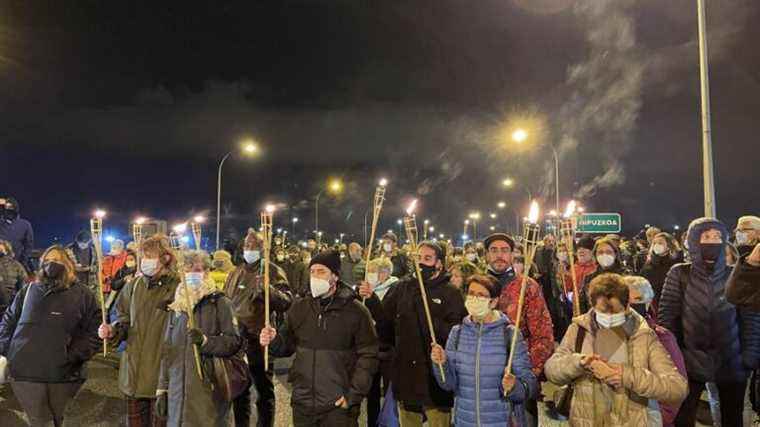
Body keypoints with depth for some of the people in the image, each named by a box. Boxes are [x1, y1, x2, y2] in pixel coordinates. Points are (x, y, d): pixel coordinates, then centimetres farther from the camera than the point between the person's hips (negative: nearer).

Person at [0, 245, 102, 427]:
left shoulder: (82, 295, 2)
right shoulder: (28, 291, 13)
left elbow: (94, 332, -3)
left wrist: (73, 356, -13)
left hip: (64, 375, -2)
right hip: (26, 372, 2)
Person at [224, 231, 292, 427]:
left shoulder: (272, 271, -4)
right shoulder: (236, 273, 13)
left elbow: (287, 301, -16)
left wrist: (267, 288, -31)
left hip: (259, 341, -5)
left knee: (264, 390, 5)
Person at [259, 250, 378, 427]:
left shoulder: (355, 311, -6)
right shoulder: (299, 307, 6)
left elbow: (368, 355, -6)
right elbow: (288, 344, 14)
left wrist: (353, 395, -9)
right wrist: (274, 341, -7)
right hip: (303, 403, 4)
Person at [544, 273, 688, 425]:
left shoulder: (644, 337, -9)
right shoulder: (579, 329, -5)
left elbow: (679, 389, -15)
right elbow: (551, 370, -7)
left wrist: (630, 377, -27)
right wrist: (579, 362, -26)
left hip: (630, 422, -1)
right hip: (584, 421, 1)